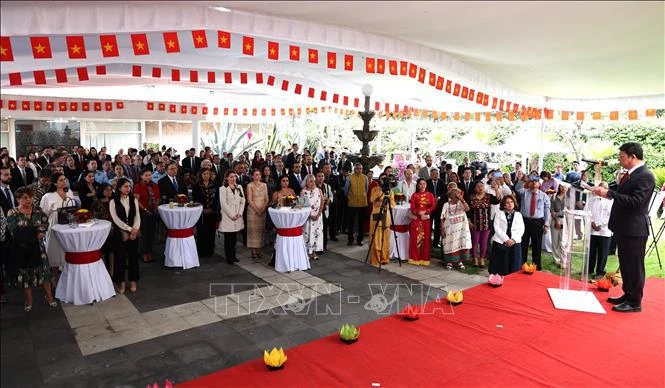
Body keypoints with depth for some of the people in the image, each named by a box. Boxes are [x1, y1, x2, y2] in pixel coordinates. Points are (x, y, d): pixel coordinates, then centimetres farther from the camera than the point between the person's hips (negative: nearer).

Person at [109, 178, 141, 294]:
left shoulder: (134, 200, 6)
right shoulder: (113, 202, -2)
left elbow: (137, 217, 2)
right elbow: (116, 219, -10)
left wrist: (135, 230, -13)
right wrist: (129, 229, -15)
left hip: (134, 232, 2)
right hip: (120, 233, -2)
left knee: (133, 256, 7)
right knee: (120, 257, 4)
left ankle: (133, 282, 19)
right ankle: (120, 282, 16)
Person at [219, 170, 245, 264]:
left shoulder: (239, 187, 12)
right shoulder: (223, 188, -3)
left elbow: (243, 201, 9)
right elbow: (223, 203, -10)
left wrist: (239, 213, -4)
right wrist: (232, 215, -13)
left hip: (238, 217, 4)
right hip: (227, 217, -4)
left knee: (234, 238, 8)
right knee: (228, 238, -1)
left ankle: (233, 256, 17)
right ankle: (229, 257, 6)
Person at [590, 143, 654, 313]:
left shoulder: (645, 176, -18)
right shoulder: (630, 174, 10)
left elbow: (635, 201, -26)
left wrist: (609, 193, -25)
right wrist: (607, 189, 2)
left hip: (634, 229, -9)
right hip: (624, 227, 9)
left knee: (634, 266, 2)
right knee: (625, 265, 19)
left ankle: (635, 302, 14)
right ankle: (628, 295, 32)